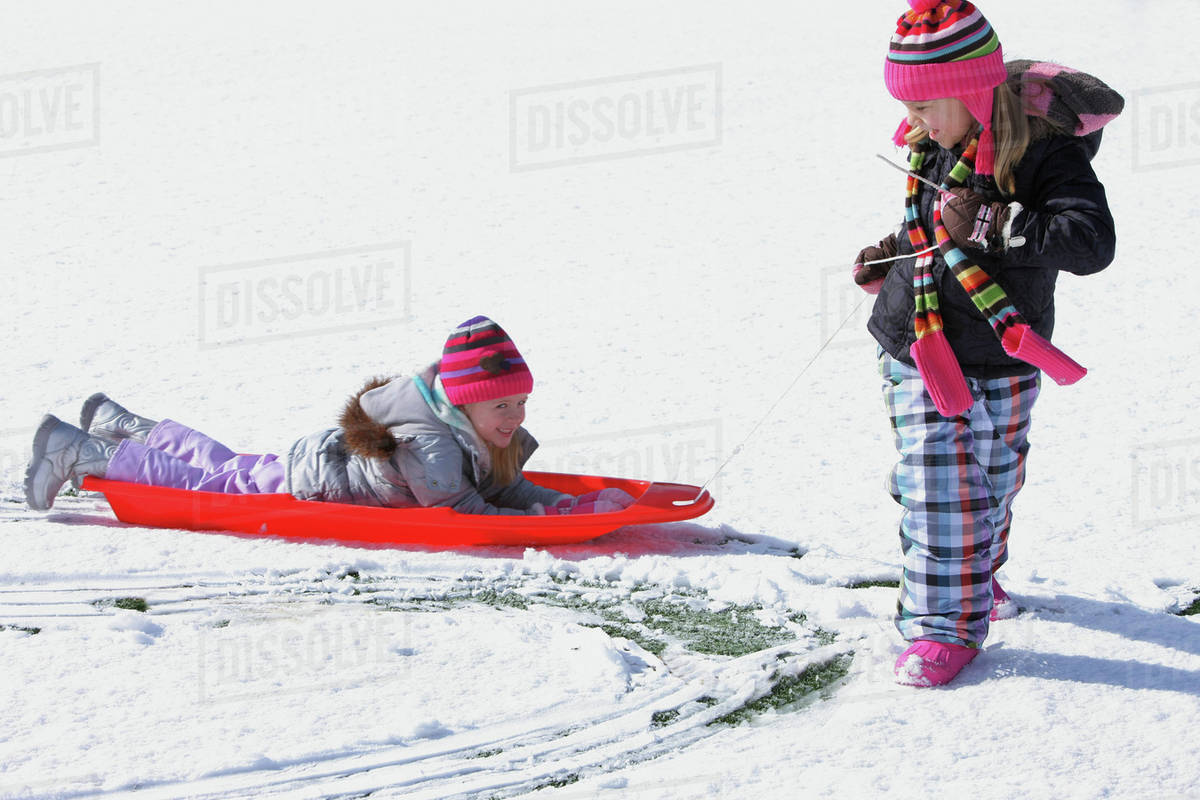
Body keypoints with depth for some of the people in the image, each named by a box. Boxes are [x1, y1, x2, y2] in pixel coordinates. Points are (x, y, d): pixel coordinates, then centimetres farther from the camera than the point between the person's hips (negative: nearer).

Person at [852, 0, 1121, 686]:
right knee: (936, 491, 2)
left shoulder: (1042, 148, -17)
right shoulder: (935, 146, 4)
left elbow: (1092, 240, -30)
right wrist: (890, 258, 9)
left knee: (990, 486, 9)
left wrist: (993, 228, -34)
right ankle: (942, 620, 17)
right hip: (916, 347, 4)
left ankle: (977, 574, 31)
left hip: (997, 360, -4)